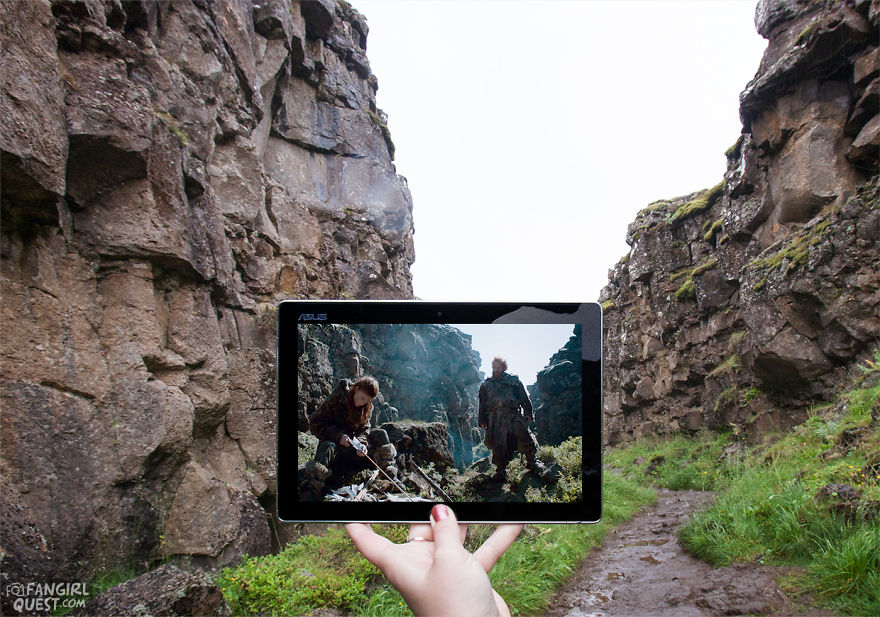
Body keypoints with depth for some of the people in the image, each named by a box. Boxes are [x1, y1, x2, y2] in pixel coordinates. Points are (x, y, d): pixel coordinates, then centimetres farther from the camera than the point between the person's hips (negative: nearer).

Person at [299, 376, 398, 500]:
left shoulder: (368, 407, 5)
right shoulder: (335, 400, -10)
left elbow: (364, 429, 3)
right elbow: (315, 423, -11)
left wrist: (361, 443, -21)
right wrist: (338, 435, -22)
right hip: (335, 444, -4)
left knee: (381, 434, -13)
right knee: (327, 447, -39)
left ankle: (390, 476, -21)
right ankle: (310, 491, -56)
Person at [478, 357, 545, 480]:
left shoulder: (513, 381, 15)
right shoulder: (486, 385, 20)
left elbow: (524, 398, 12)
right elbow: (482, 404, 20)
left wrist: (528, 412, 2)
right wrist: (482, 420, 14)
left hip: (513, 415, -1)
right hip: (495, 417, 1)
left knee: (525, 437, -11)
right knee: (498, 444, -4)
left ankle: (533, 462, 4)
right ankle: (501, 469, 9)